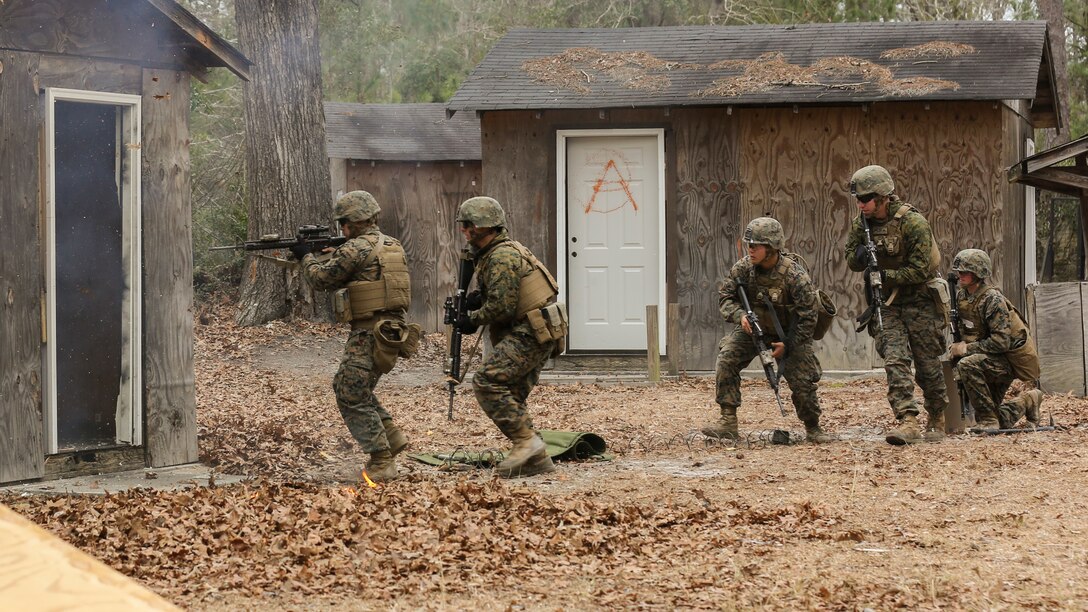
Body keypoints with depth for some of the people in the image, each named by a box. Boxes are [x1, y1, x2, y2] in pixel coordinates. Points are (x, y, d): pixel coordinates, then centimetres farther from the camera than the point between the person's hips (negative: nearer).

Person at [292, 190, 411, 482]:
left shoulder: (356, 248, -14)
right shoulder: (394, 245, 14)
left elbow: (322, 279, -6)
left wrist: (306, 256, 11)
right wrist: (323, 256, 19)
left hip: (368, 333, -9)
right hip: (393, 328, 9)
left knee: (353, 397, -3)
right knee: (347, 386, 22)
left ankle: (382, 463, -6)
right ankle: (392, 436, 16)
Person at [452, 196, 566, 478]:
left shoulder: (502, 257, -15)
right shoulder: (488, 255, 18)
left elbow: (501, 306, -21)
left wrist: (473, 319, -6)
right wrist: (478, 298, 4)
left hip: (531, 334, -11)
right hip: (534, 335, 11)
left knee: (487, 381, -17)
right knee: (511, 397, 11)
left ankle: (526, 441, -16)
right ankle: (536, 458, 12)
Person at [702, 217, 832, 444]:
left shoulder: (795, 275, -28)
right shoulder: (744, 268, -17)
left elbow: (807, 317, -22)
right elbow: (725, 296, -8)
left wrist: (787, 345, -24)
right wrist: (740, 315, -28)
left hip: (789, 333, -3)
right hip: (753, 327, 3)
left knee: (803, 381, -11)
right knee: (727, 359, -17)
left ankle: (813, 428, 14)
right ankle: (728, 421, -14)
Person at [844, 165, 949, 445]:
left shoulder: (913, 223, -20)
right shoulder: (861, 222, 0)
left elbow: (920, 270, -21)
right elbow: (851, 259, 8)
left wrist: (885, 275, -26)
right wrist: (859, 254, -15)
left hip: (919, 300, -5)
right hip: (887, 304, 5)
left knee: (928, 366, 4)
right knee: (895, 361, -13)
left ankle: (937, 421, 24)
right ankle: (908, 422, -20)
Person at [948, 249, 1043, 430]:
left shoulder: (992, 299, -22)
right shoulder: (963, 297, 3)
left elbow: (1001, 341, -28)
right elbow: (967, 332, 18)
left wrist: (967, 349, -25)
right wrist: (958, 346, -3)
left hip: (1011, 359, -9)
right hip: (993, 360, 9)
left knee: (967, 365, -36)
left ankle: (988, 421, -26)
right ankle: (1027, 401, 33)